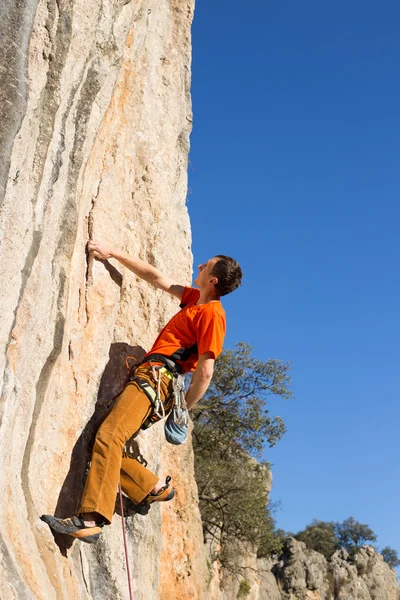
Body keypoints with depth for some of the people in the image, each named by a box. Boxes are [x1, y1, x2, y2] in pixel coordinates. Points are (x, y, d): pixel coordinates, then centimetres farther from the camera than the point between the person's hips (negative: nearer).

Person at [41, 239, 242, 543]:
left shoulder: (211, 313, -8)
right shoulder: (195, 298, 20)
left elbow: (205, 371, -14)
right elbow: (156, 277, 27)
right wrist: (113, 252, 25)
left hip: (156, 380, -10)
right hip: (148, 378, 10)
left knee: (109, 436, -26)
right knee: (108, 442, 2)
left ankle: (91, 520, -33)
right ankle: (155, 488, 12)